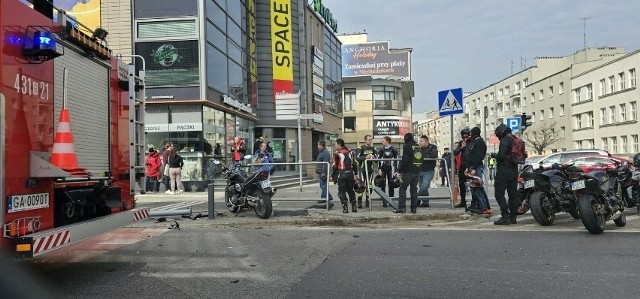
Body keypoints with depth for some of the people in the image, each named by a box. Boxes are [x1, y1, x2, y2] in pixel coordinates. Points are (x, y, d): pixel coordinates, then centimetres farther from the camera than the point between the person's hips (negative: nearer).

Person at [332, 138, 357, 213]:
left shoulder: (337, 153, -8)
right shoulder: (350, 152, 12)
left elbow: (335, 166, -9)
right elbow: (354, 164, 15)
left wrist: (333, 176, 0)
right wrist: (355, 174, 20)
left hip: (341, 174, -6)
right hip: (350, 173, 6)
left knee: (342, 192, 3)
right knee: (351, 191, 16)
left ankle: (345, 208, -1)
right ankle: (354, 207, 17)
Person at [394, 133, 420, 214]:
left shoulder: (406, 146, -8)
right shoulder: (418, 147, 14)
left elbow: (404, 160, -14)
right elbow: (421, 160, 17)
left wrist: (399, 171, -12)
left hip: (408, 171, -7)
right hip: (417, 171, 7)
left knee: (403, 188, -2)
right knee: (414, 189, 11)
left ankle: (402, 207, -8)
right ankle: (414, 208, 11)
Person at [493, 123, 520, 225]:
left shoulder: (505, 141, -13)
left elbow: (501, 156, -22)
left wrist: (495, 156, 0)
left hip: (504, 171, -9)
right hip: (514, 171, 9)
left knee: (499, 194, -6)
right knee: (513, 194, 11)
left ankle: (505, 216, -12)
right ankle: (513, 217, 14)